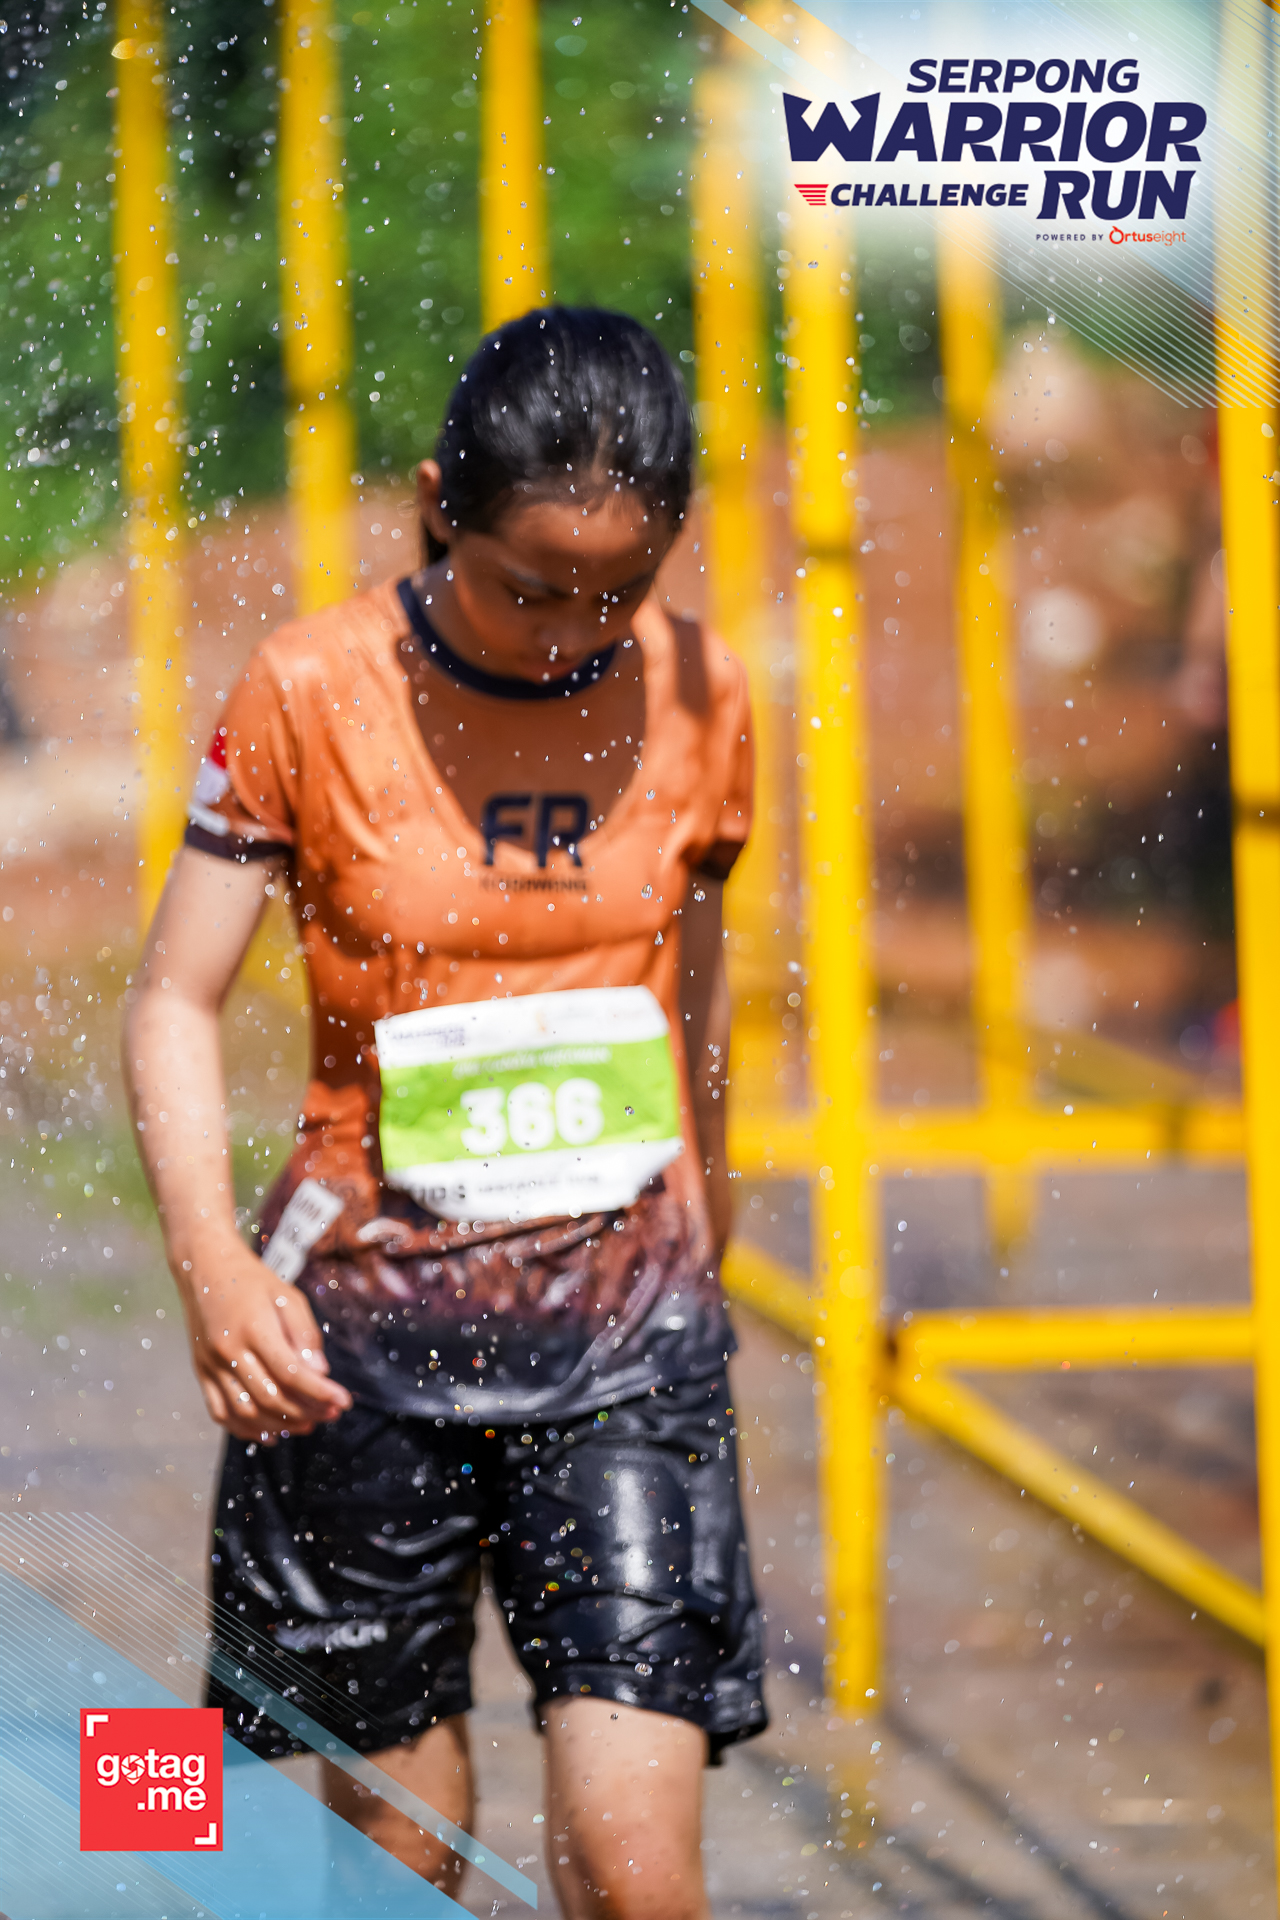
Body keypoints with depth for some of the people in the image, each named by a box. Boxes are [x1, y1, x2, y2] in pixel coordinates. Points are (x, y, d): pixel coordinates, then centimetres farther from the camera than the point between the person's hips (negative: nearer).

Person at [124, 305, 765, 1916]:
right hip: (367, 1324, -1)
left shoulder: (694, 693, 0)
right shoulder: (313, 695, -9)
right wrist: (210, 1263, -22)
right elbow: (177, 1000, -7)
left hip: (627, 1323, 1)